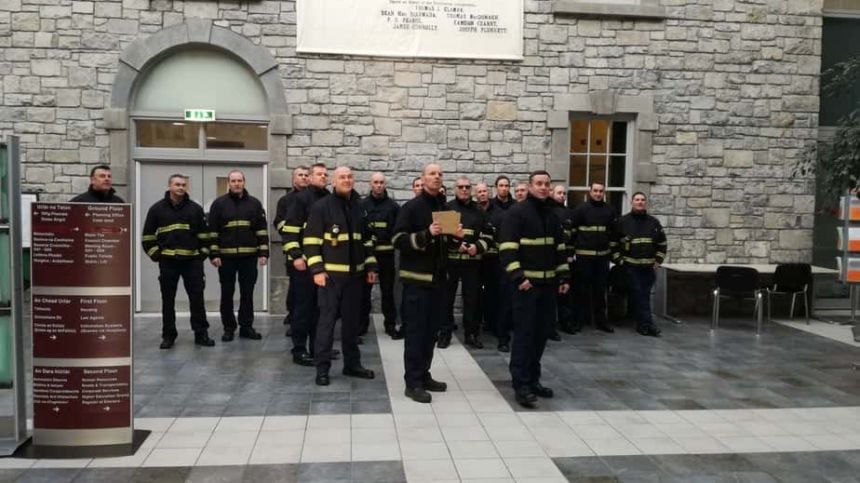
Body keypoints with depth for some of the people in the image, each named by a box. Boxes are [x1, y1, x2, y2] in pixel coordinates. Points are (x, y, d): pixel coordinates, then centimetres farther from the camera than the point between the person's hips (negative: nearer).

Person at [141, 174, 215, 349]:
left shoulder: (195, 208, 7)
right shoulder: (157, 208, 4)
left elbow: (204, 234, 10)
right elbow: (148, 235, 6)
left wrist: (203, 253, 3)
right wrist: (155, 254, -1)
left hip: (192, 260, 0)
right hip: (168, 261, 0)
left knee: (197, 297, 1)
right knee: (168, 300, 6)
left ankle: (201, 334, 9)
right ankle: (168, 336, 15)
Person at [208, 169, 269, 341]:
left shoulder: (254, 203, 6)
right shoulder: (219, 203, 2)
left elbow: (262, 230, 5)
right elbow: (212, 231, 1)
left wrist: (263, 253, -1)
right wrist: (214, 254, -6)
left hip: (249, 256, 1)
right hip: (226, 256, -1)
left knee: (247, 293, 6)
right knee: (227, 293, 6)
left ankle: (246, 327, 16)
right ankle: (228, 328, 16)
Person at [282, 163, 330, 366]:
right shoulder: (301, 199, -6)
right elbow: (289, 229, -12)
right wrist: (296, 256, -18)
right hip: (304, 262, -6)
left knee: (320, 306, 12)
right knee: (303, 306, -3)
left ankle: (317, 347, 21)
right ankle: (299, 350, 4)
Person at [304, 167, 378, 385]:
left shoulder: (360, 207, 11)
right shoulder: (321, 206, -6)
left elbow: (367, 239, 18)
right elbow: (311, 240, -9)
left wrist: (371, 266, 12)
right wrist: (317, 270, -15)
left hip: (355, 273, 5)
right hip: (330, 273, -5)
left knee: (352, 319, 11)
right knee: (327, 318, -3)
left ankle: (352, 363, 22)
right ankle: (322, 367, 4)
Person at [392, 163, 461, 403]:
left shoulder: (445, 207, 14)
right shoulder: (411, 207, -7)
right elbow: (398, 240, -15)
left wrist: (456, 236, 3)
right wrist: (427, 234, -26)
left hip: (438, 277, 7)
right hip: (417, 278, -7)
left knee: (432, 330, 12)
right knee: (415, 331, -4)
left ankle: (424, 375, 23)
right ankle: (413, 382, 1)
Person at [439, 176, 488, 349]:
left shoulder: (478, 211, 12)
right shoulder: (446, 208, 3)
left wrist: (478, 247, -8)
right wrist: (455, 245, -16)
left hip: (472, 261, 2)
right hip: (449, 259, -2)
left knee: (472, 297, 5)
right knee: (447, 297, 2)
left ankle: (472, 333, 16)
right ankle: (445, 333, 12)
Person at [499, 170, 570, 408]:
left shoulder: (551, 215, 15)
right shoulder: (517, 212, -7)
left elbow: (560, 248, 20)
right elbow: (507, 249, -13)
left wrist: (564, 277, 13)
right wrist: (518, 277, -21)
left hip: (548, 283, 7)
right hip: (527, 283, -7)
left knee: (542, 333, 10)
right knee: (524, 333, -7)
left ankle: (533, 379, 21)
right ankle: (521, 384, -3)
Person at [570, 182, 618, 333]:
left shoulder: (610, 210, 9)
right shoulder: (581, 209, -3)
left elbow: (614, 232, 17)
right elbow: (571, 230, -3)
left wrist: (612, 249, 14)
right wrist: (572, 249, -4)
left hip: (603, 256, 4)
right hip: (584, 255, -3)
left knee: (600, 289, 9)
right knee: (582, 288, 2)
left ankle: (601, 320, 16)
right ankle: (579, 319, 10)